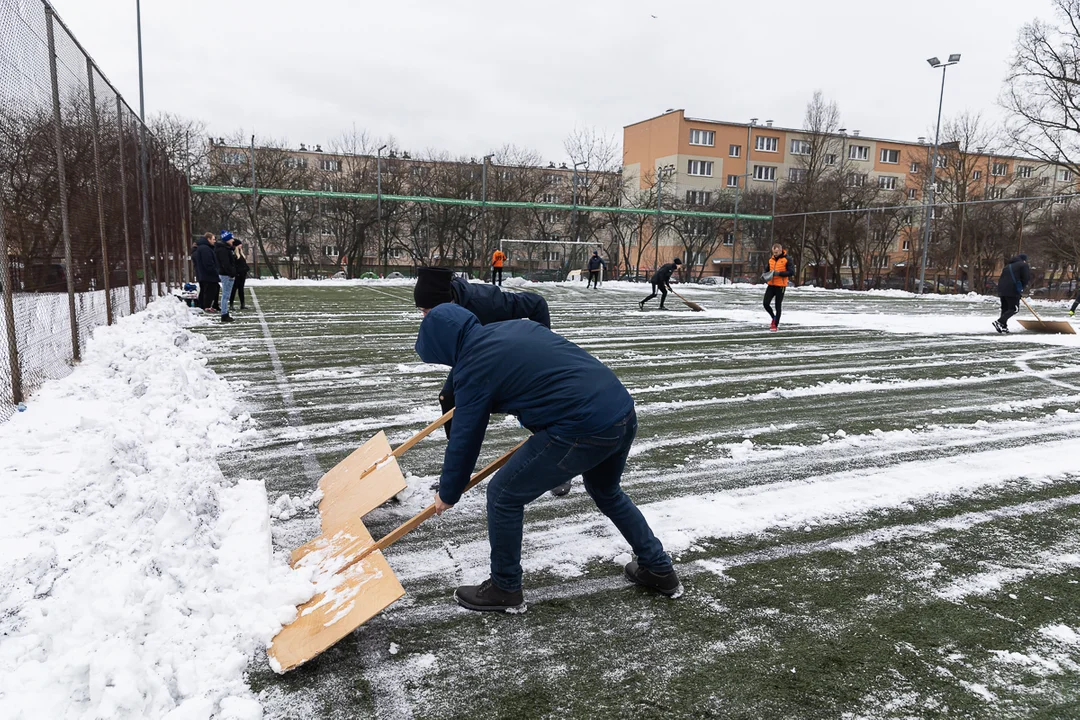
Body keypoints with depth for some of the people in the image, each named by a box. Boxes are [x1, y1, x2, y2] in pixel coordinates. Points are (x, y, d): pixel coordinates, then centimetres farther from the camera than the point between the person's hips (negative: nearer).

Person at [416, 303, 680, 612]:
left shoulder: (474, 366, -5)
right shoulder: (516, 326, 17)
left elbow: (464, 440, 2)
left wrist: (448, 494, 17)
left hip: (584, 429, -9)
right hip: (624, 412, 9)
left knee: (503, 495, 8)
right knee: (607, 493, 34)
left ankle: (504, 589, 25)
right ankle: (659, 569, 45)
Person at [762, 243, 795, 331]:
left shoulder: (787, 259, -8)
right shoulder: (771, 259, 9)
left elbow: (791, 272, -13)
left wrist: (779, 273, -22)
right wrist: (764, 274, -1)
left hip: (780, 286, -5)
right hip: (771, 285, 5)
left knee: (778, 306, 3)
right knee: (766, 303, -3)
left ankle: (776, 325, 15)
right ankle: (774, 317, 24)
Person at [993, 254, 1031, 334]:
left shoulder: (1007, 266, 26)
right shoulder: (1024, 265, 5)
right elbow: (1026, 279, -5)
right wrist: (1021, 288, 11)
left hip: (1002, 290, 7)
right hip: (1012, 290, -7)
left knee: (1005, 308, 13)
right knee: (1014, 309, -5)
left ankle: (1003, 327, 12)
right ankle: (999, 321, -21)